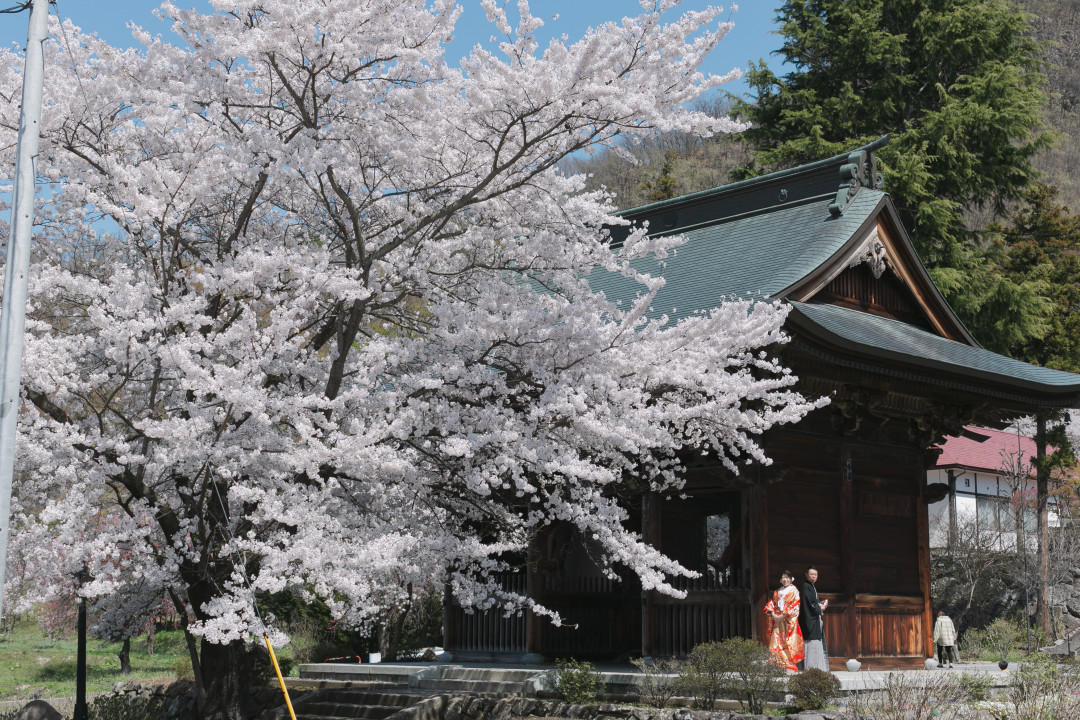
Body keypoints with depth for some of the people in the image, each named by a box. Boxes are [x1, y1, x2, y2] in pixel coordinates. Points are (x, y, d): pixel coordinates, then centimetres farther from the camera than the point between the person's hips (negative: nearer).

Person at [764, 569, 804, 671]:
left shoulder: (793, 590, 3)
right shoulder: (777, 592, 20)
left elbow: (795, 606, -6)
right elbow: (771, 604, 16)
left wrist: (783, 615, -13)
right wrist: (773, 614, -3)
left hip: (789, 620, -5)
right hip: (778, 620, 5)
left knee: (789, 643, -11)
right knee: (776, 642, -4)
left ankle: (791, 665, -10)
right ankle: (778, 665, -4)